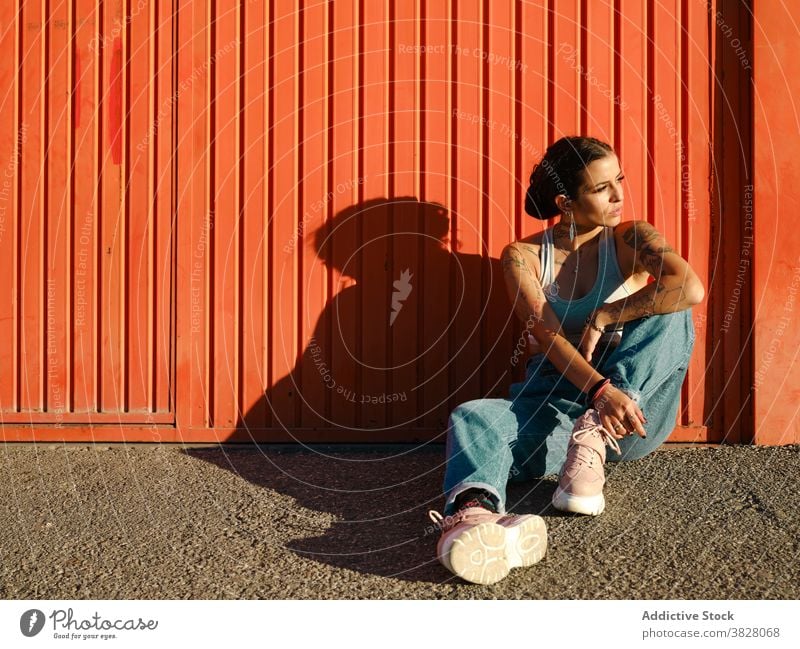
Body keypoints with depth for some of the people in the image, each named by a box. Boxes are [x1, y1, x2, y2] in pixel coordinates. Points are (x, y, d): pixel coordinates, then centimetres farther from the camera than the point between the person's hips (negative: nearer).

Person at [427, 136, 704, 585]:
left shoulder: (631, 240, 0)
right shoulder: (523, 257, 1)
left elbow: (691, 288, -22)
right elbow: (548, 335, -16)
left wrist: (601, 316, -17)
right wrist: (600, 391, -33)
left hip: (632, 408, 0)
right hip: (555, 404, 0)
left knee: (671, 315, -24)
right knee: (472, 418, -30)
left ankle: (594, 439, -33)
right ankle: (474, 510, -63)